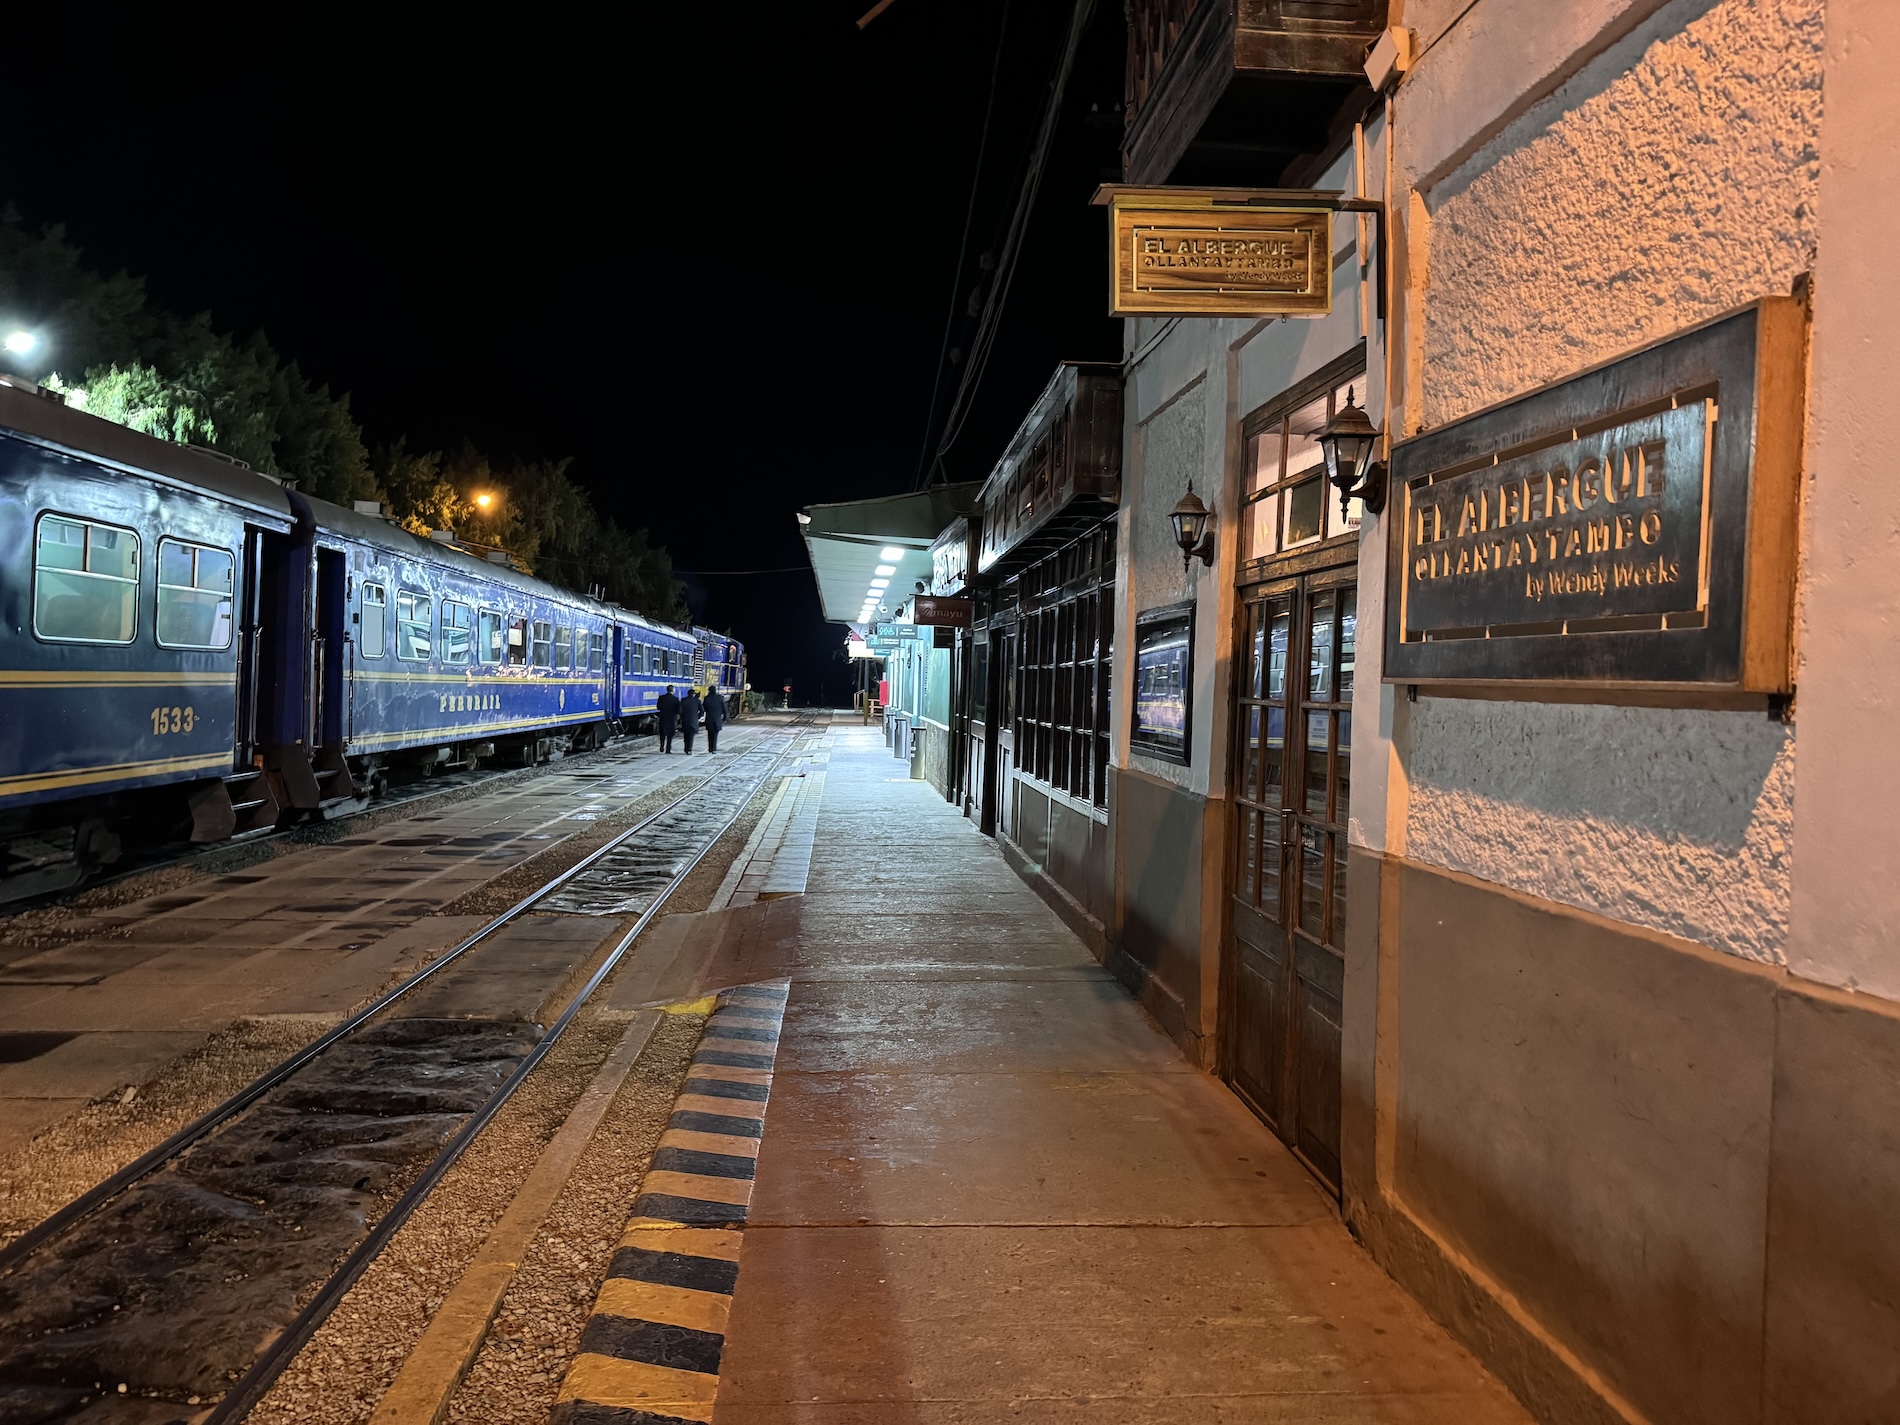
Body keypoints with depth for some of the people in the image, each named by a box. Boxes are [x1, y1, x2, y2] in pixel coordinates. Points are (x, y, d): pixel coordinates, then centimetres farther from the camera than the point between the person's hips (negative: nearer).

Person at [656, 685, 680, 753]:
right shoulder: (675, 699, -12)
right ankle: (668, 749, 6)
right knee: (670, 734, 7)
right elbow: (678, 710, -9)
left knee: (662, 734, 18)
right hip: (672, 719, -2)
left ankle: (662, 747, 13)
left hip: (663, 718, 2)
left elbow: (658, 707, 2)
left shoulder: (661, 698, -5)